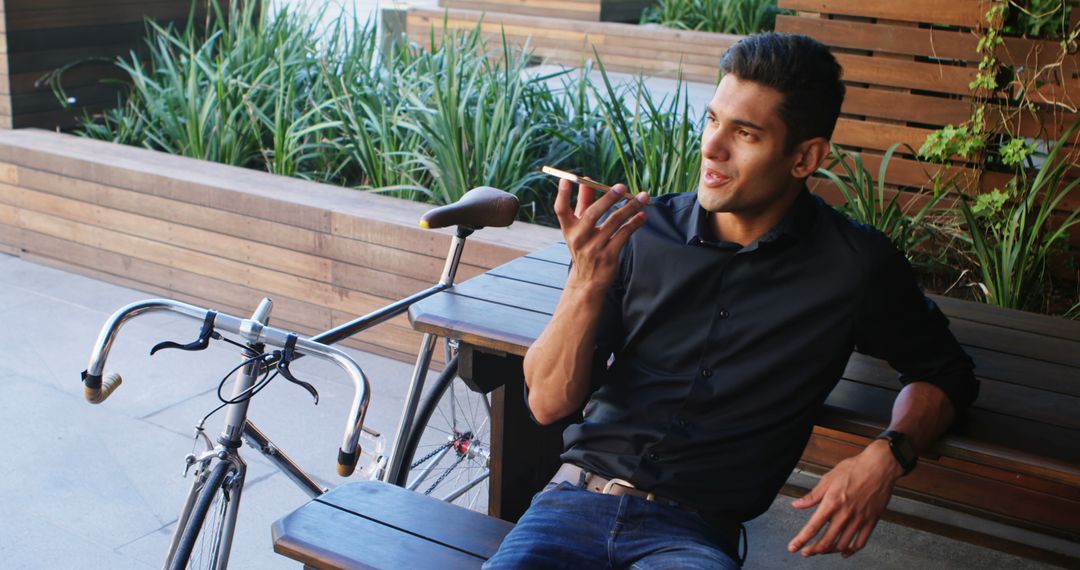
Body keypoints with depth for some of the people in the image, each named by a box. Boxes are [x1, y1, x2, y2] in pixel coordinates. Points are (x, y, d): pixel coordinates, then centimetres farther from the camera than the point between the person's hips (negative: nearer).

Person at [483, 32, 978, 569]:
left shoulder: (853, 264, -1)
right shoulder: (641, 231, 1)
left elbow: (945, 371, 14)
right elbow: (548, 403, 0)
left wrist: (886, 456, -6)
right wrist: (587, 280, -17)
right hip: (578, 496, 2)